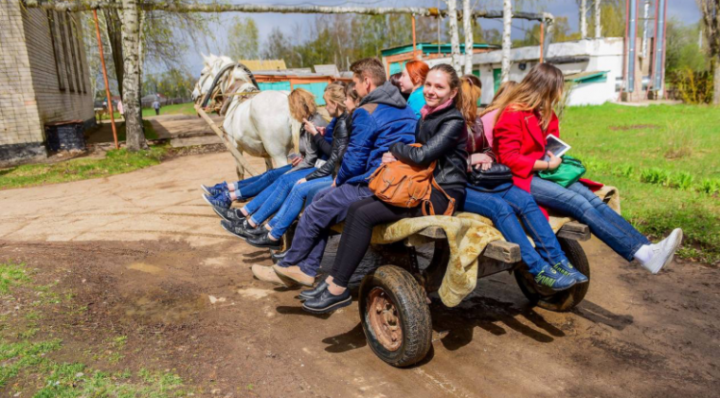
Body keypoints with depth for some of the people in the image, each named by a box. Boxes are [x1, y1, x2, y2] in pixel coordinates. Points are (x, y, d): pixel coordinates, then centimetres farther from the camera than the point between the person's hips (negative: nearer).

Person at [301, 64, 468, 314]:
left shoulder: (454, 122, -11)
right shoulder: (426, 116, 16)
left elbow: (422, 155, -22)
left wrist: (395, 150, -4)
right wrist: (395, 157, -3)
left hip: (442, 194, -9)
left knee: (365, 215, -20)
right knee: (356, 208, -4)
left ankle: (339, 290, -12)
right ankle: (333, 280, -3)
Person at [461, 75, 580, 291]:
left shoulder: (475, 122, 14)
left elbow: (488, 148, 24)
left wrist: (487, 156, -1)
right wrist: (468, 160, -16)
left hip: (477, 180, 7)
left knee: (524, 200, -14)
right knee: (499, 206, -29)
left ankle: (557, 261, -14)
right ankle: (539, 270, -25)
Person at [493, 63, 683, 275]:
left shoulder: (544, 113, 16)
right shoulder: (512, 115, -12)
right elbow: (509, 158, -18)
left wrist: (555, 156, 3)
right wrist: (547, 164, -14)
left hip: (544, 171, 8)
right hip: (523, 178, -8)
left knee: (591, 198, -15)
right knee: (579, 203, -24)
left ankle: (646, 248, -24)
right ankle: (640, 253, -27)